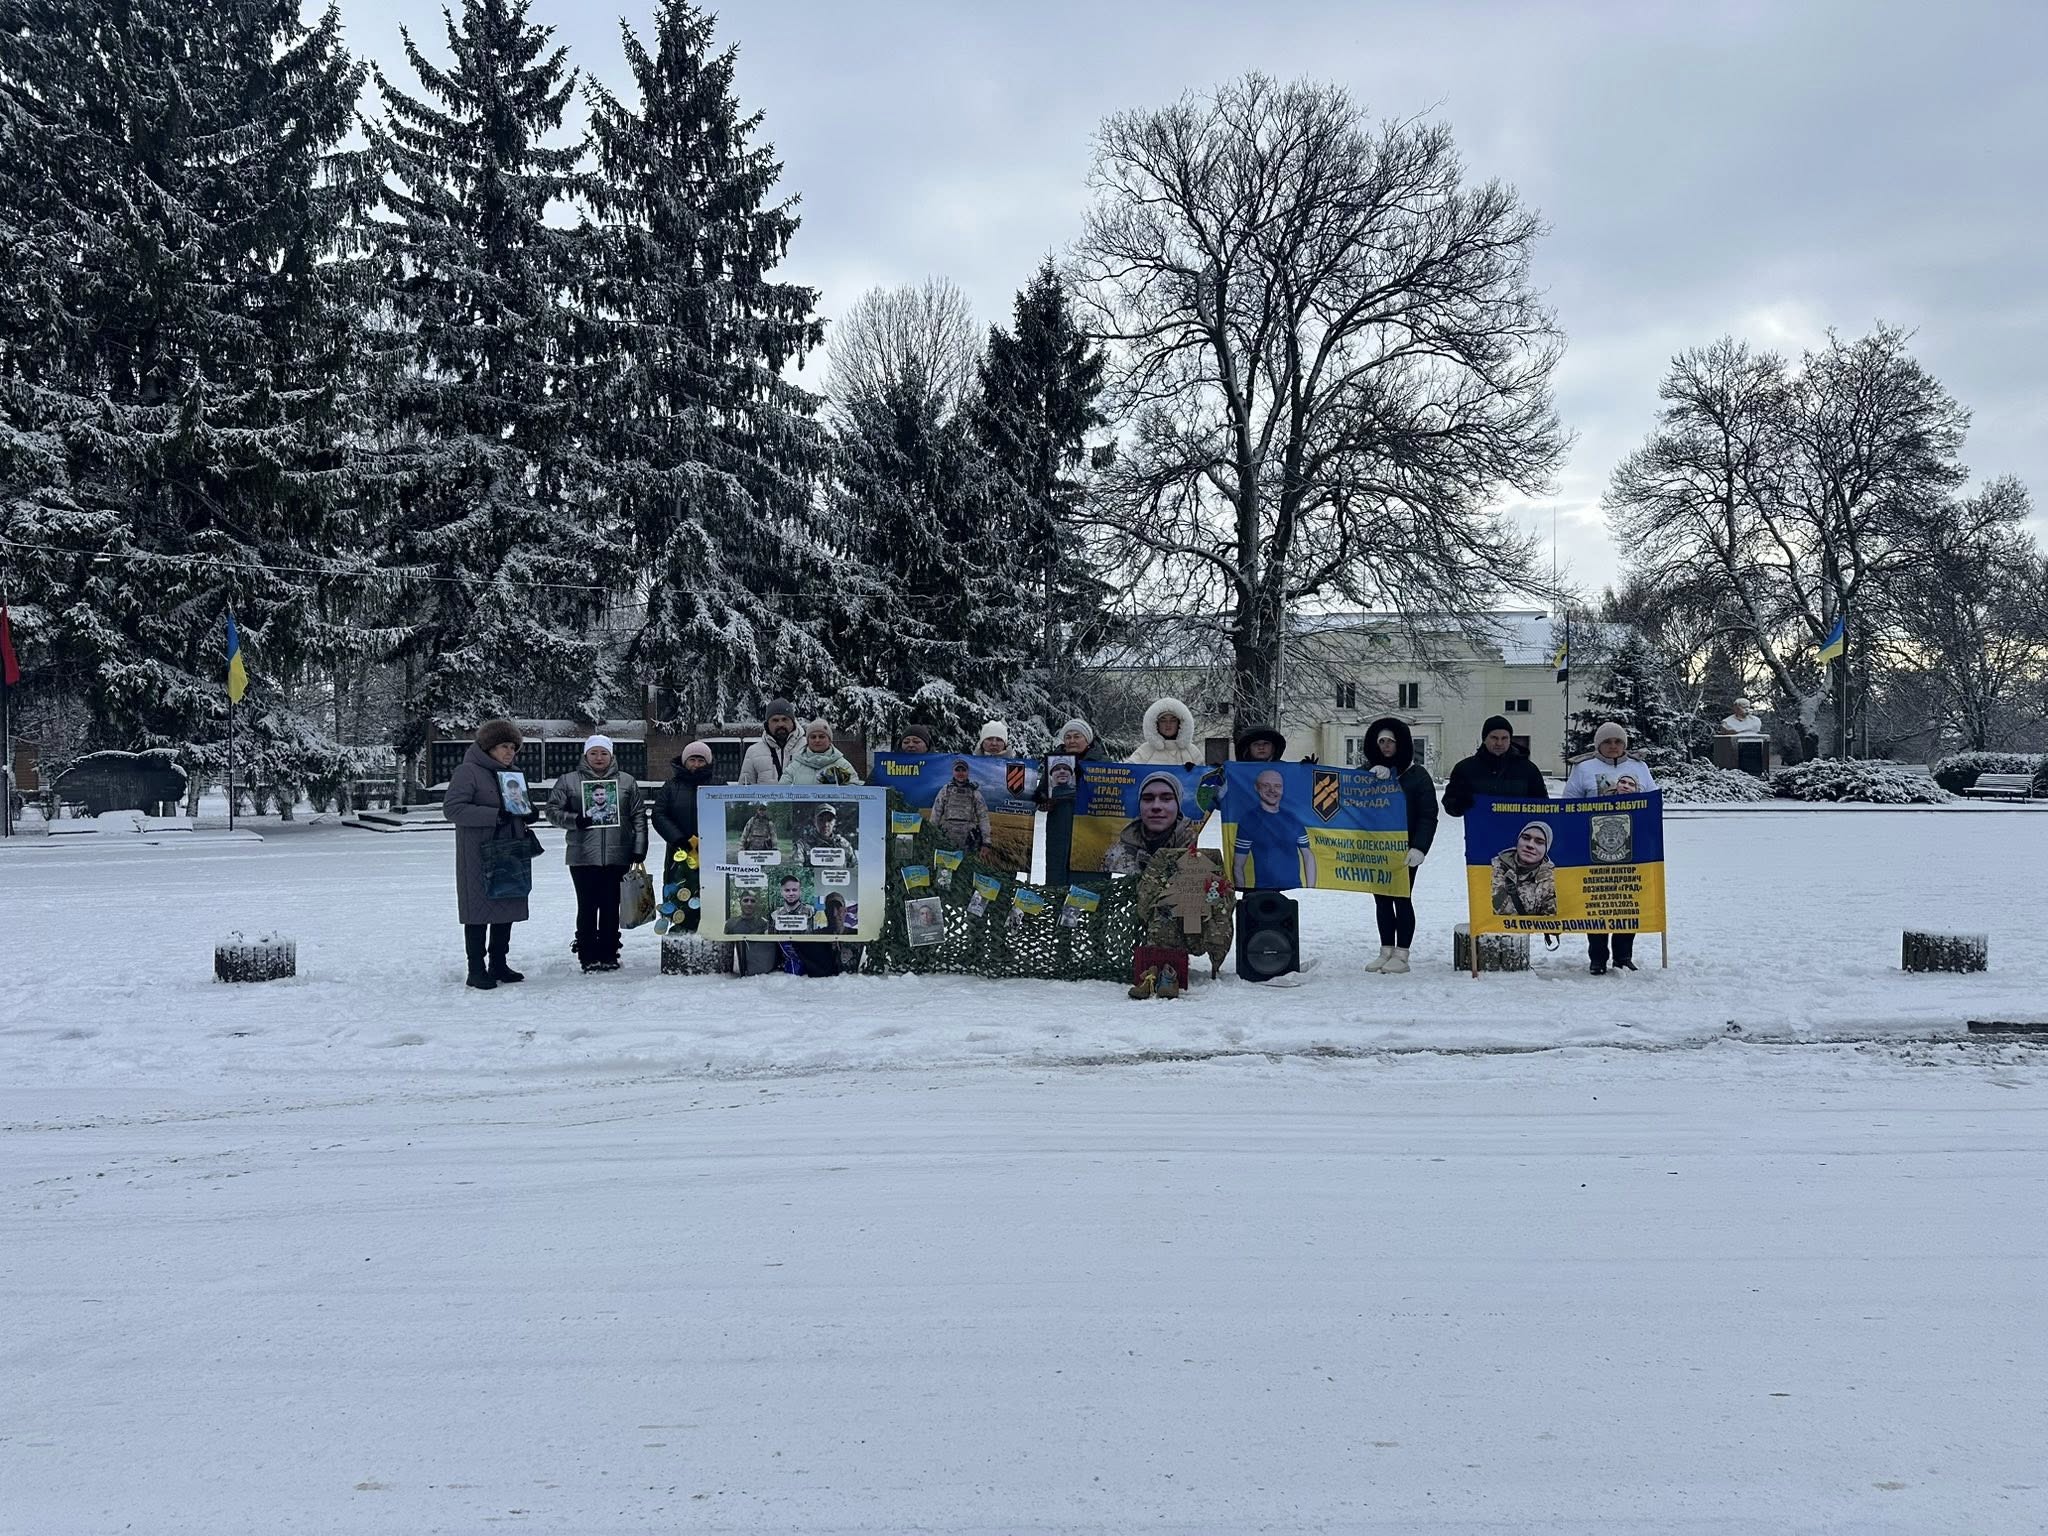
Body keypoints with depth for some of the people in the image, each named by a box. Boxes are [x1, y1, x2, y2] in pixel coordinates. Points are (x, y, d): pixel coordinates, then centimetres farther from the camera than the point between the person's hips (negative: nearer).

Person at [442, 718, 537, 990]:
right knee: (479, 910, -4)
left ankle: (498, 964, 21)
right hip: (478, 856, -8)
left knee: (507, 908, 10)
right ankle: (476, 970, 1)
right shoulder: (468, 771, -10)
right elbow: (451, 808, -19)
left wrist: (525, 814, 4)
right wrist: (494, 815, -25)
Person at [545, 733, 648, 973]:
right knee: (587, 907, 1)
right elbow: (553, 810, 6)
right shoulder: (569, 781, 6)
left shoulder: (627, 781, 9)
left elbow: (638, 816, 9)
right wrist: (574, 820, -12)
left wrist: (639, 848, 2)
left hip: (617, 856, 1)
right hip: (583, 856, -1)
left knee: (611, 907, 5)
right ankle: (588, 955, 9)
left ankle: (609, 953, 15)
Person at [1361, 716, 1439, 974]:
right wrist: (1371, 780, -15)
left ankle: (1401, 955, 1)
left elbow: (1428, 815, -6)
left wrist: (1419, 847, -17)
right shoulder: (1368, 771, 9)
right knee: (1382, 899, 9)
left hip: (1404, 849, -4)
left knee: (1402, 899, -3)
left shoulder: (1417, 774, -2)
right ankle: (1386, 951, 16)